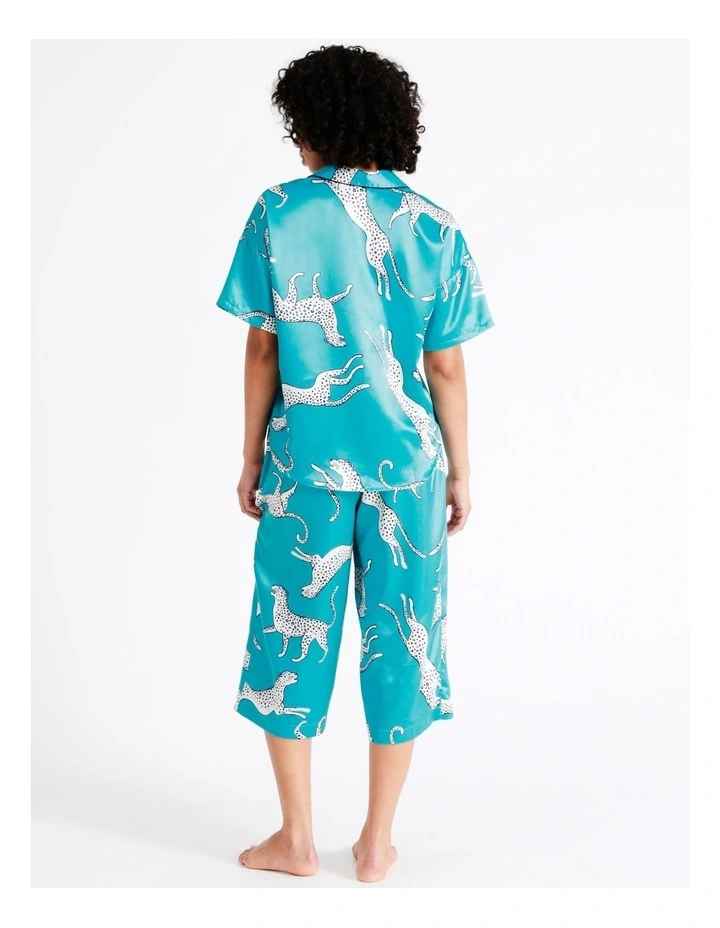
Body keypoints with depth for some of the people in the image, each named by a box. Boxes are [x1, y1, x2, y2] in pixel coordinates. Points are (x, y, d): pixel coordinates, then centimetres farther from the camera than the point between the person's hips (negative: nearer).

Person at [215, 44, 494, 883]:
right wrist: (460, 472, 10)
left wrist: (251, 459, 7)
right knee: (399, 641, 10)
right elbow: (446, 369, 0)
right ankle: (376, 843, 21)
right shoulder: (433, 228, 0)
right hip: (406, 464, 1)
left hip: (306, 462, -1)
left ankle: (296, 840, 22)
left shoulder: (278, 214, -3)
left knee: (293, 635, 12)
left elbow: (262, 350, -3)